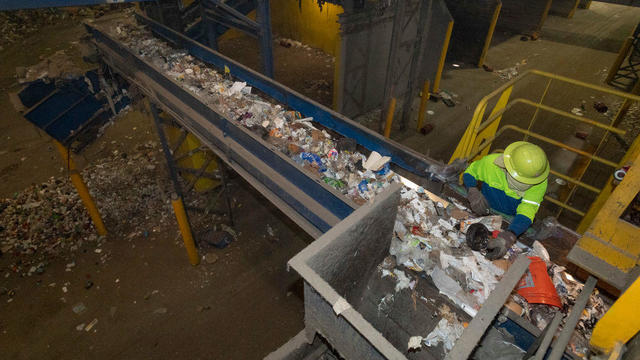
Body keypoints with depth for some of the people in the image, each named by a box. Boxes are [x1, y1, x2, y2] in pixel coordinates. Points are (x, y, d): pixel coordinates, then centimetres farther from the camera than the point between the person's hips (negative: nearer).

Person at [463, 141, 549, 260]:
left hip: (511, 221, 0)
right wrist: (473, 192, -28)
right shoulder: (491, 163, -24)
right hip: (485, 211, 1)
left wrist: (508, 238, -53)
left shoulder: (539, 183, -24)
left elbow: (526, 213, -34)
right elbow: (469, 173, -5)